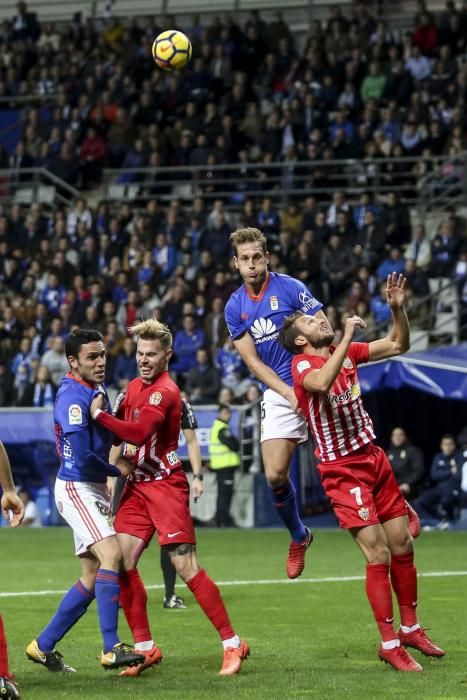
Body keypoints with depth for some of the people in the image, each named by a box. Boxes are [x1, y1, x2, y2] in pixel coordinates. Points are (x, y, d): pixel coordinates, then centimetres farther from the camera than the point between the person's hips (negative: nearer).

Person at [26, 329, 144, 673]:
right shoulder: (74, 397, -18)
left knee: (93, 576, 10)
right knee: (112, 554, -23)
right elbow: (83, 457, -24)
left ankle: (44, 645, 19)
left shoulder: (95, 391, 12)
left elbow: (112, 436, 20)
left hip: (94, 489, 10)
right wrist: (118, 471, -8)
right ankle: (112, 648, -24)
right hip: (76, 488, -10)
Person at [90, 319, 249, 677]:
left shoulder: (165, 391, -15)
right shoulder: (135, 386, 13)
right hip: (138, 485, 8)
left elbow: (139, 432, -28)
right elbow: (123, 427, 23)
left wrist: (99, 414, -20)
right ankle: (145, 647, 7)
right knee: (121, 563, -1)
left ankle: (233, 644, -2)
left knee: (187, 567, -10)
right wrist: (117, 453, 4)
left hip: (165, 485, -8)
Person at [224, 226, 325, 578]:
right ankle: (298, 537, 19)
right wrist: (289, 393, -11)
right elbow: (253, 361, 3)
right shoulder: (235, 307, 5)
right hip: (278, 393, 3)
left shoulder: (291, 288, -7)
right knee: (275, 475, -6)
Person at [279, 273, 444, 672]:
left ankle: (410, 628, 23)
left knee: (403, 546, 9)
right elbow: (321, 384, -37)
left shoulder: (345, 353, 8)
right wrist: (347, 336, -34)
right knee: (378, 554, -11)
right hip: (342, 470, -7)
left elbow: (399, 344, 13)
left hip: (374, 459, 7)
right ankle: (389, 643, -2)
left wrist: (398, 308, -3)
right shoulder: (303, 364, -13)